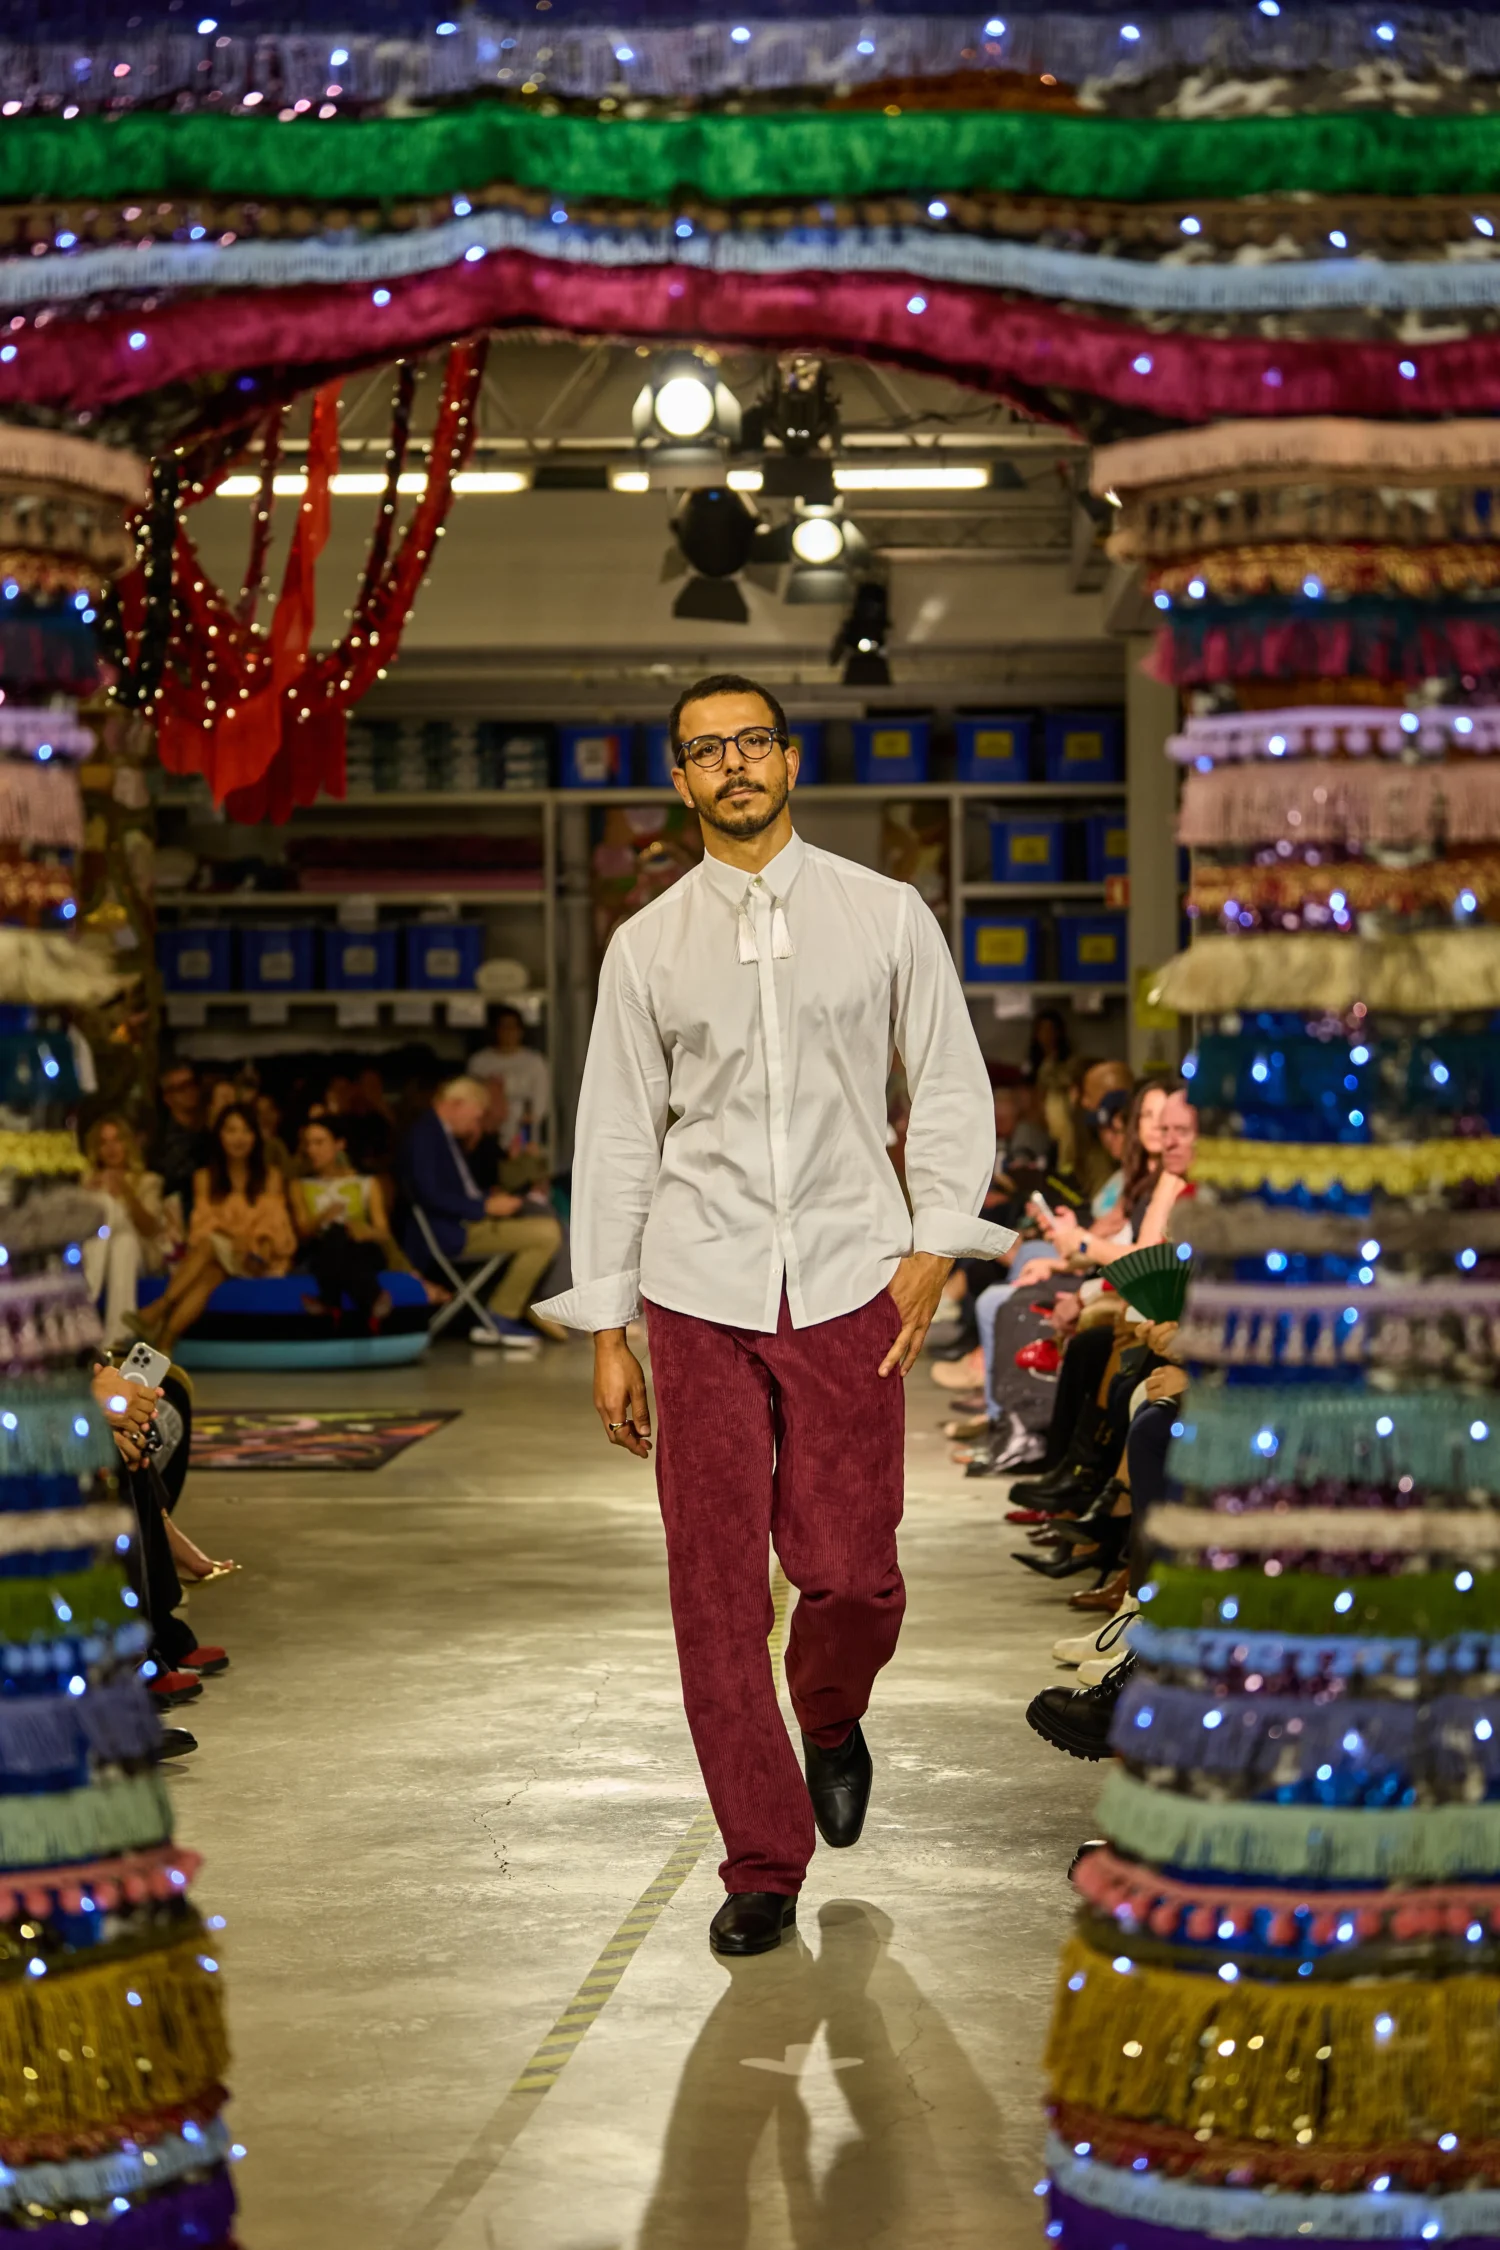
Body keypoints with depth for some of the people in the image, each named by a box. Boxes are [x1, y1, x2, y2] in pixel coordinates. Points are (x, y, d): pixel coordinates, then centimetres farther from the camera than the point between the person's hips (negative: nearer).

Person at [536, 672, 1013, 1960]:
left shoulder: (886, 917, 5)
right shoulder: (648, 946, 6)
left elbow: (951, 1087, 7)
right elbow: (616, 1134, 8)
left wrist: (935, 1245, -5)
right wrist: (606, 1331, 5)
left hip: (848, 1284, 0)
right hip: (700, 1294, 1)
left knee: (850, 1570, -2)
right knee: (716, 1589, -1)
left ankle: (831, 1721, 33)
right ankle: (763, 1868, 11)